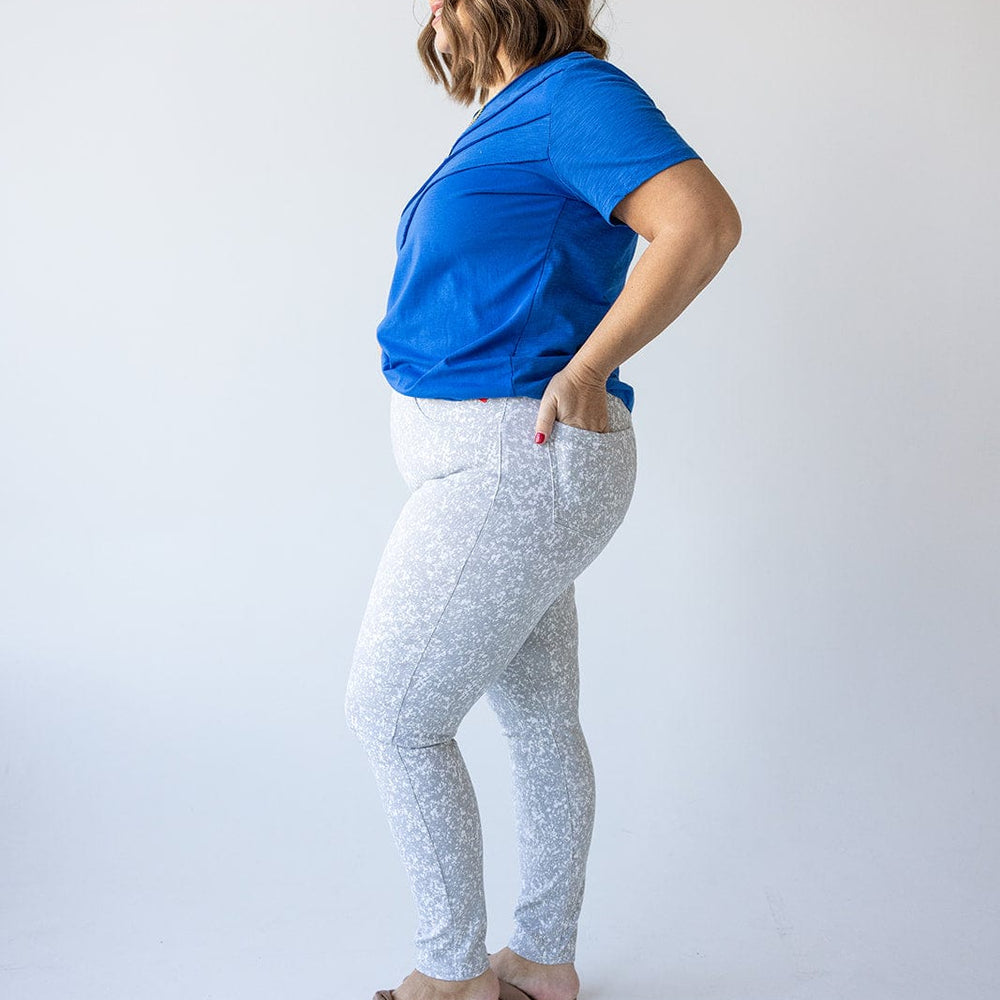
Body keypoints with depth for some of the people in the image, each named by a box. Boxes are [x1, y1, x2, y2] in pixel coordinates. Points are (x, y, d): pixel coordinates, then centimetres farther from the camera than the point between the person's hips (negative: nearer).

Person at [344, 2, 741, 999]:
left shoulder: (574, 91, -12)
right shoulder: (506, 118, 17)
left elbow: (705, 221, -25)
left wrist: (587, 368, -21)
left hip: (513, 464, -10)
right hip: (501, 463, 10)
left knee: (391, 714, -2)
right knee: (539, 724, 16)